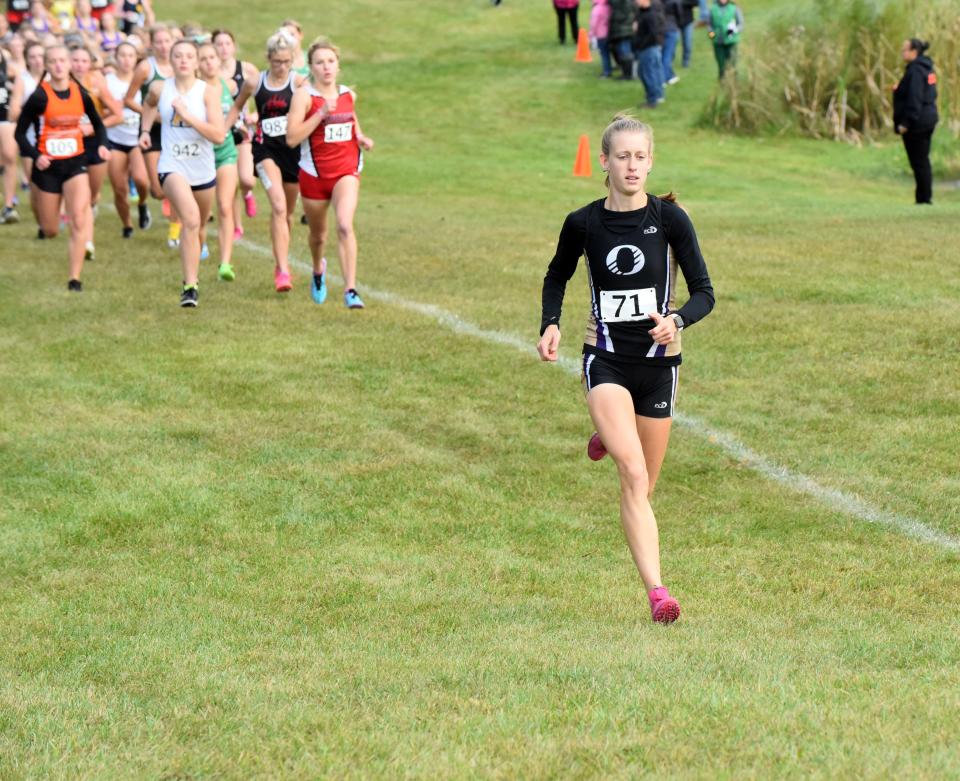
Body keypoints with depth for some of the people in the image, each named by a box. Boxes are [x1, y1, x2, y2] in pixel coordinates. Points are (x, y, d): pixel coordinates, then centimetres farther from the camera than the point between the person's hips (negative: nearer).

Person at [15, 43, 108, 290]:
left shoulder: (80, 94, -1)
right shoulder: (40, 97, -11)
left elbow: (97, 123, 15)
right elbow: (20, 132, -5)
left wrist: (102, 144, -3)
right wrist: (35, 156, -20)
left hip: (75, 163, 2)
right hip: (48, 166, -1)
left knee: (79, 221, -16)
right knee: (50, 231, 8)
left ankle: (75, 278, -9)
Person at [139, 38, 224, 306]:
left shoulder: (208, 92, -8)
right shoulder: (159, 89, -2)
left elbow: (219, 136, -17)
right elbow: (149, 104, 25)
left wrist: (187, 115, -22)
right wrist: (145, 130, 15)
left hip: (203, 171, 2)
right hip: (172, 167, -2)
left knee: (197, 227, 20)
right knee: (191, 219, -27)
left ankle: (192, 275, 49)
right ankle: (190, 286, -28)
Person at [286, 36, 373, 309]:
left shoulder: (348, 95, 5)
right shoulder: (304, 95, -9)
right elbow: (292, 138, -18)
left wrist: (361, 138, 5)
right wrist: (321, 113, -24)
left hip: (346, 170, 1)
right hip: (314, 173, -1)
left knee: (345, 226, -22)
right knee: (318, 234, 15)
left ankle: (350, 290, -24)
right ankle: (318, 270, 50)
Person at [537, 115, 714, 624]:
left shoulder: (670, 218, -6)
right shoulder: (584, 224, -3)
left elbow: (704, 293, -6)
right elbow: (556, 277, 16)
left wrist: (676, 320, -26)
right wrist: (551, 324, -1)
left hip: (658, 361, 1)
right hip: (606, 360, -1)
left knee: (642, 488, 12)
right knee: (635, 476, -21)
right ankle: (656, 591, -24)